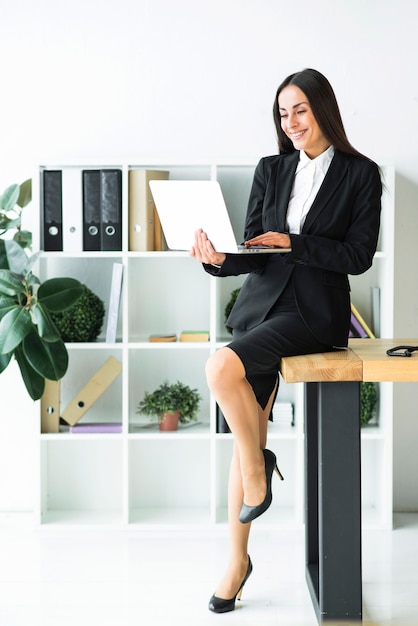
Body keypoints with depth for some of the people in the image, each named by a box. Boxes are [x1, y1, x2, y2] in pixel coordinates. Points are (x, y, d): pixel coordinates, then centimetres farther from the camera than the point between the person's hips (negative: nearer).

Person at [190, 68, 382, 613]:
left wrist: (292, 243, -13)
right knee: (247, 432, 0)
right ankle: (237, 559, 11)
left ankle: (257, 464, -4)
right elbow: (253, 251, 8)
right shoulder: (271, 170, 13)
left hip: (315, 311, -5)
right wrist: (219, 258, -12)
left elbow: (359, 255, -6)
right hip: (262, 302, 5)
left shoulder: (360, 174, 1)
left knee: (223, 368, -30)